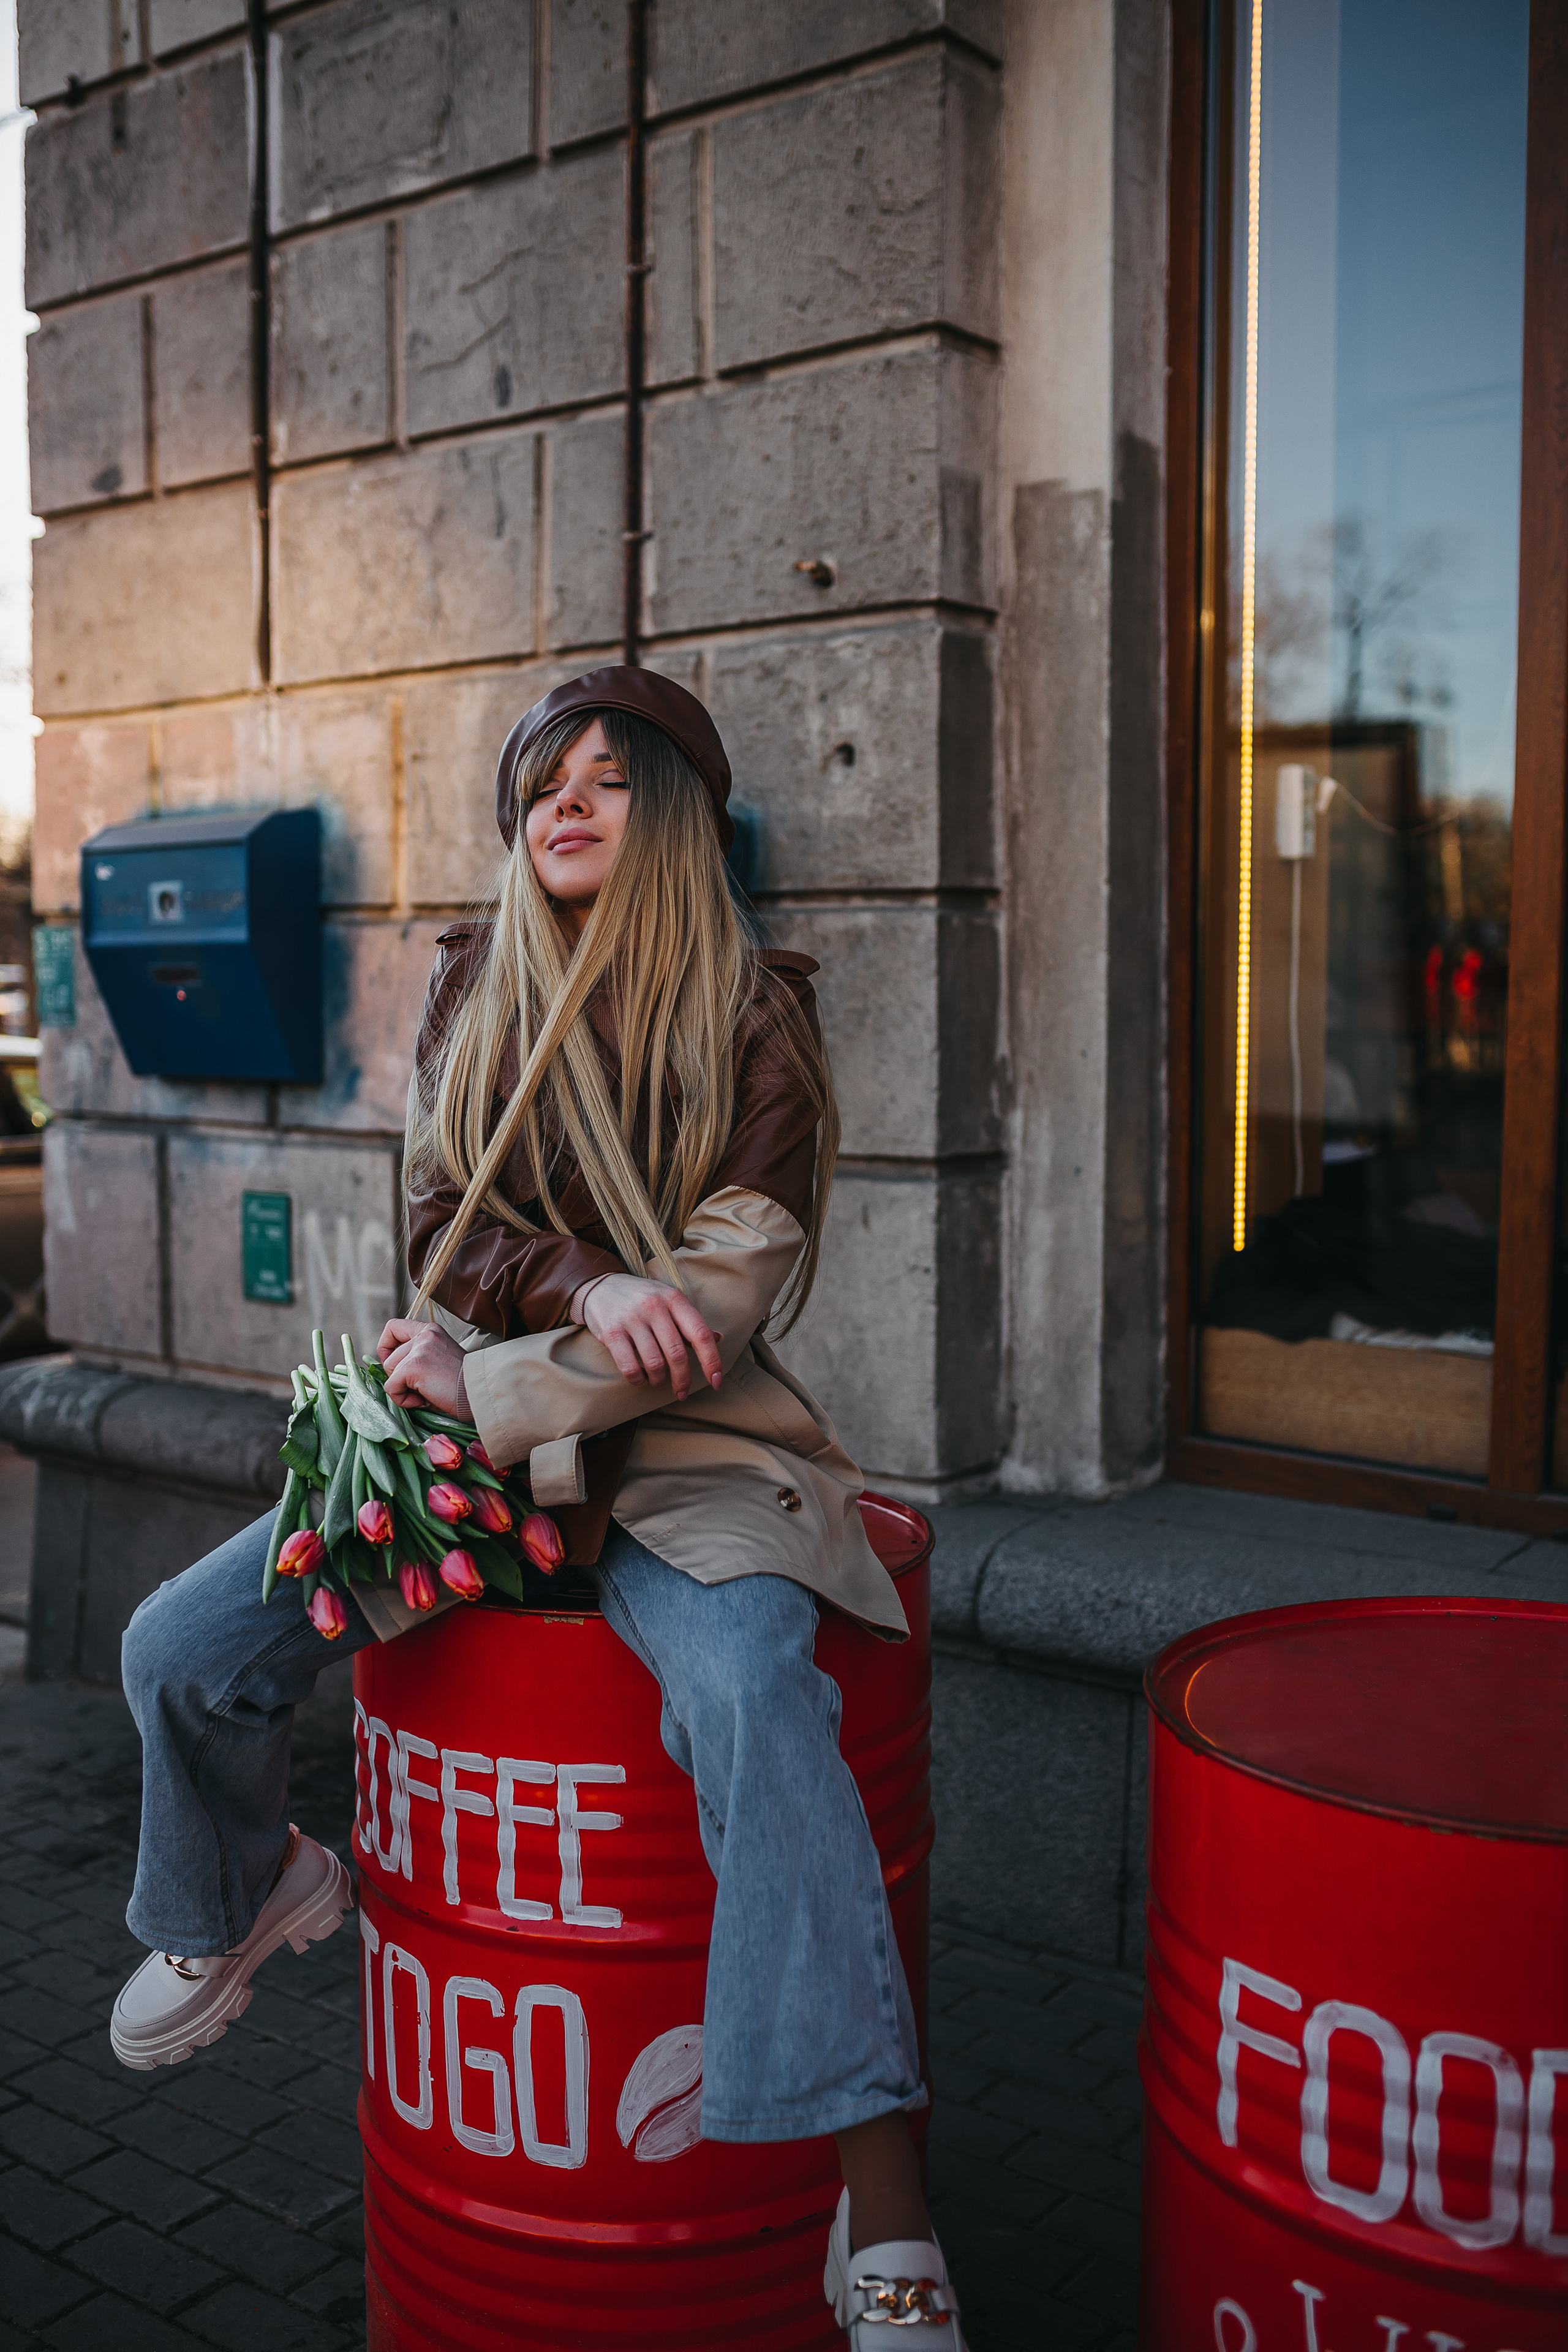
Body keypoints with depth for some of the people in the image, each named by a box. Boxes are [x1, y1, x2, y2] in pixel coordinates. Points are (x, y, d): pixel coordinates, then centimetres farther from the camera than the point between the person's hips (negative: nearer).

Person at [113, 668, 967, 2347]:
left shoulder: (750, 1015, -3)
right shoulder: (471, 988, 9)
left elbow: (736, 1291, -10)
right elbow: (442, 1230, 2)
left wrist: (491, 1381, -17)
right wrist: (590, 1288, -19)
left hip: (681, 1448, -4)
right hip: (475, 1424, 4)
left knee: (750, 1693, -34)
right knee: (181, 1646, -6)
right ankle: (251, 1891, 30)